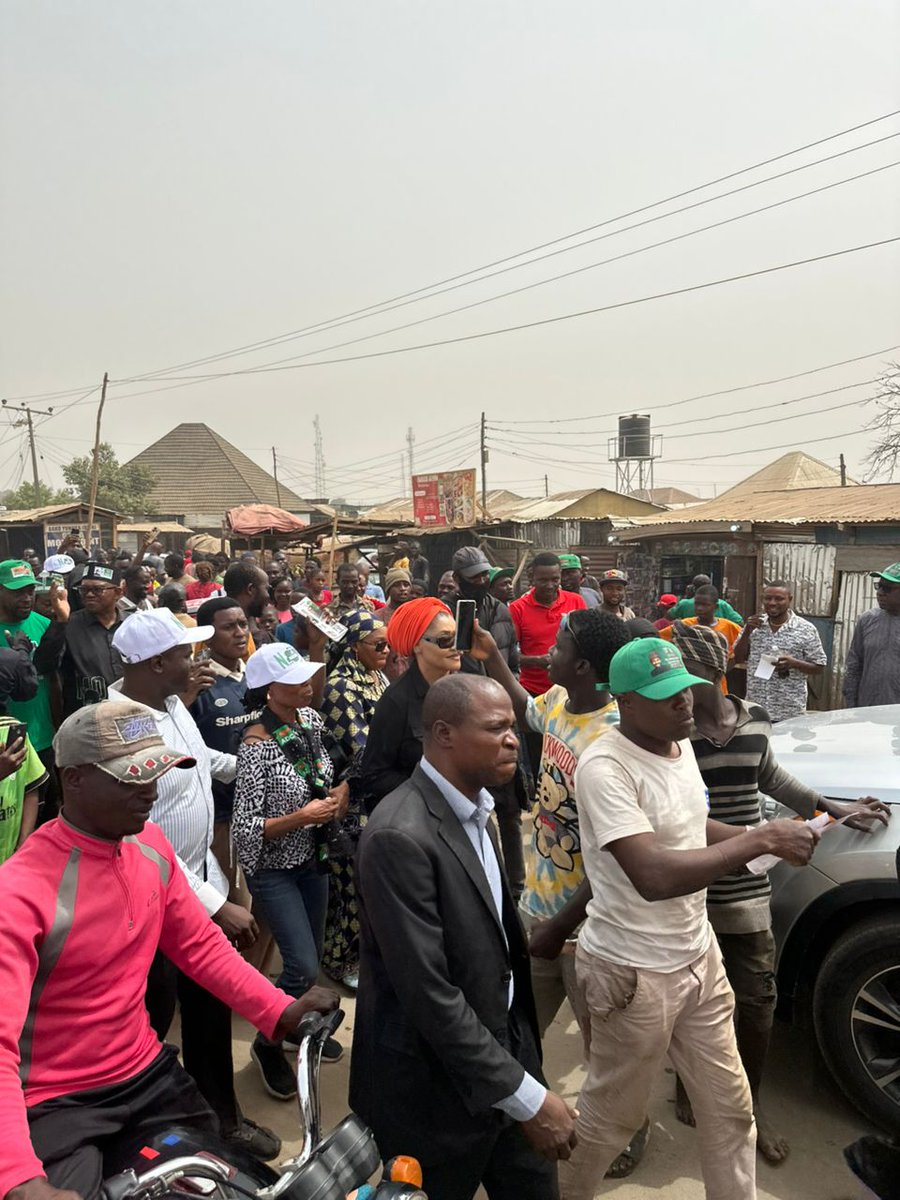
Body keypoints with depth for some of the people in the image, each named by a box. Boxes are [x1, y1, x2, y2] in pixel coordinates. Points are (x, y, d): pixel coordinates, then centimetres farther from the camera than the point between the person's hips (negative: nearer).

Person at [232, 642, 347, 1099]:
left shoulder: (310, 719, -5)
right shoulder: (257, 745, -24)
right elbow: (245, 828, -22)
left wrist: (339, 794, -6)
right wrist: (302, 817, -26)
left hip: (313, 858, 6)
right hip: (274, 869, -6)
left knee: (311, 955, 19)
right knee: (303, 966, -7)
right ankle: (268, 1043, 21)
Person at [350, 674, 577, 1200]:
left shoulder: (476, 805, 1)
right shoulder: (401, 837, -27)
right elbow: (429, 993, -26)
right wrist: (526, 1097, -20)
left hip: (503, 1047, 7)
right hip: (437, 1087, -7)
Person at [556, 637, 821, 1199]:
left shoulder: (680, 742, 1)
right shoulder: (606, 768, -27)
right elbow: (653, 876, -35)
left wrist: (771, 838, 1)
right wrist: (760, 839, -29)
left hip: (699, 955, 7)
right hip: (635, 973, -7)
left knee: (731, 1109, 19)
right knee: (611, 1116, 15)